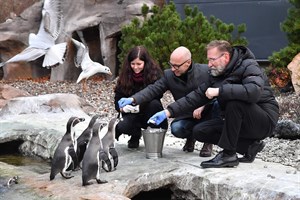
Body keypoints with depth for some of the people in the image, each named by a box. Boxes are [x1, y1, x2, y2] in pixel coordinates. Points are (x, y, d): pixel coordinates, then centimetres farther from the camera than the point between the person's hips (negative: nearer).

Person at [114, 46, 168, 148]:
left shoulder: (155, 73, -9)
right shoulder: (125, 76, -1)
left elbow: (156, 96, -15)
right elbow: (117, 99, -1)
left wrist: (140, 106, -27)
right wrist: (123, 108, -22)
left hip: (149, 113, -2)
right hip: (132, 115, 2)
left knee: (154, 103, -34)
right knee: (122, 127, -29)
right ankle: (136, 135, 9)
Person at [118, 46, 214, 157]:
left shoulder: (206, 71, -12)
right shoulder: (169, 75, -6)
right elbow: (153, 89, -13)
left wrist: (202, 106, -28)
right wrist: (132, 99, -29)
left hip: (207, 113, -1)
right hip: (187, 116, 2)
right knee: (175, 128, -30)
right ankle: (190, 136, 11)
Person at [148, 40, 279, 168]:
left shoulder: (248, 66, -16)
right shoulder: (217, 74, 7)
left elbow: (254, 91, -37)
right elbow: (197, 96, 4)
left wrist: (219, 90, -33)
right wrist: (168, 112, -6)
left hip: (264, 121, -8)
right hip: (239, 123, 8)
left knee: (235, 101, -34)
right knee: (200, 131, -4)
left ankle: (228, 155, -24)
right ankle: (249, 147, -2)